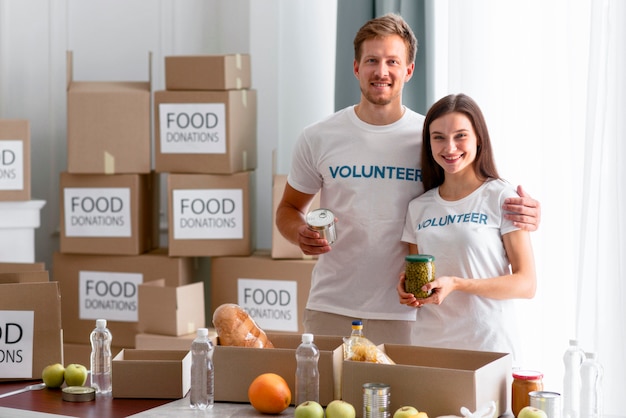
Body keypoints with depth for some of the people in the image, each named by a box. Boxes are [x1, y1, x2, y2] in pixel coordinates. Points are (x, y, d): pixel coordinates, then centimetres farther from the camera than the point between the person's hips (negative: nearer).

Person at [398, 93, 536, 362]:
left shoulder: (501, 198, -4)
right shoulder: (418, 208, 11)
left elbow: (526, 284, -8)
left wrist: (456, 284, -18)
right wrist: (407, 291, -4)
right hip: (428, 344, 4)